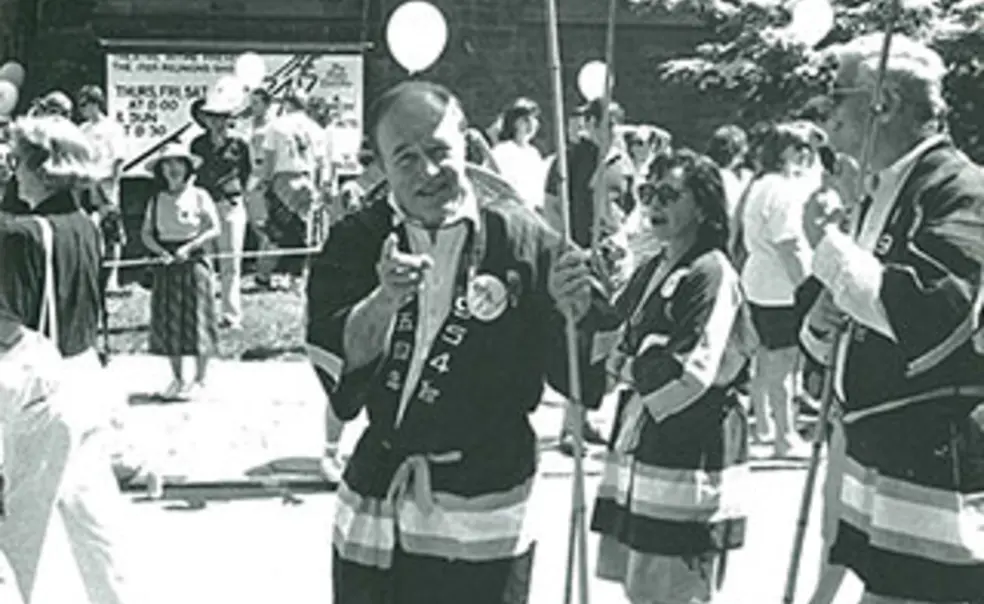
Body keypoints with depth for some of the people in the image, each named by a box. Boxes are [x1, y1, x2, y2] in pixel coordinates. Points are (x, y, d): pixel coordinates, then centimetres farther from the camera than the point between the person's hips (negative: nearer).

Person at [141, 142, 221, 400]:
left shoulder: (199, 196, -2)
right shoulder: (157, 200, 8)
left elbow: (215, 229, -6)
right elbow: (146, 233, 7)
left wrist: (189, 247, -16)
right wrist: (161, 251, -11)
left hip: (193, 260, -4)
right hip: (167, 263, 4)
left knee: (196, 320, -2)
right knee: (167, 321, 5)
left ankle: (200, 380, 8)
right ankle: (177, 379, 18)